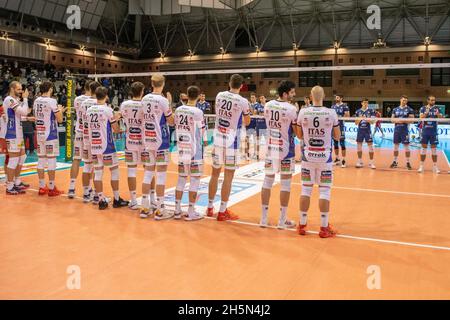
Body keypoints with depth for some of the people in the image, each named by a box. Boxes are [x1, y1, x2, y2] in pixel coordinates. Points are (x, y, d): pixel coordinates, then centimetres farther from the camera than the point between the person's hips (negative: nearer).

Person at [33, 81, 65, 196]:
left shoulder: (36, 101, 8)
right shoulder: (52, 101, -12)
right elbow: (59, 119, -11)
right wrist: (60, 110, 9)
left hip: (40, 133, 7)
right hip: (51, 134, -7)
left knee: (41, 160, 10)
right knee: (51, 160, -1)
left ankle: (42, 187, 16)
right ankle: (51, 188, 3)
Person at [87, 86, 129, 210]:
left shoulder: (89, 110, 6)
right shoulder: (108, 110, -10)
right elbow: (116, 128, -6)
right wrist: (116, 118, 13)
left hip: (94, 146, 5)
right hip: (106, 146, -5)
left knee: (97, 172, 6)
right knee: (114, 170, 7)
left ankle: (101, 200, 7)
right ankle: (117, 199, 12)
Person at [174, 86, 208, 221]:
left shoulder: (178, 110, 4)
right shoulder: (198, 112, -12)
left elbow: (176, 127, 12)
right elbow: (202, 130, -5)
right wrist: (205, 141, 14)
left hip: (181, 148, 6)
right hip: (194, 149, -6)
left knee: (181, 178, 13)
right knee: (195, 179, 1)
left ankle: (177, 210, 16)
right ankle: (191, 212, 3)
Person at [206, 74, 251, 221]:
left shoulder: (219, 96, 4)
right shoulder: (243, 101, -10)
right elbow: (247, 122, 4)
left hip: (217, 138, 5)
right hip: (231, 140, -5)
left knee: (215, 173, 15)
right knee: (228, 176, 1)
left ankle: (210, 208, 24)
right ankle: (222, 212, 5)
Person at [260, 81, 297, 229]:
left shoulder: (268, 105, 1)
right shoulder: (291, 108, -14)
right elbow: (297, 131, -10)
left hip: (271, 147, 5)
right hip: (285, 149, -5)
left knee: (268, 181, 10)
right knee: (285, 184, 4)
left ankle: (264, 218, 14)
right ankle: (282, 220, 10)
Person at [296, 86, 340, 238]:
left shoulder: (303, 112, -5)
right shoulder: (331, 113, -8)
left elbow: (299, 135, 6)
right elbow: (337, 137, 2)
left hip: (308, 155, 2)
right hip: (324, 156, -1)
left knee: (306, 189, 9)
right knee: (325, 191, 4)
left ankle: (302, 225, 16)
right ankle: (324, 228, 7)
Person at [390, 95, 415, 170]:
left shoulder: (410, 109, -1)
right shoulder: (395, 109, 9)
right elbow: (392, 119, 9)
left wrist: (404, 121, -19)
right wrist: (397, 120, -11)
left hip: (405, 130, -3)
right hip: (397, 129, 4)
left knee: (406, 146, -3)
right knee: (396, 146, 9)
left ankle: (408, 162, 4)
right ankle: (395, 162, 19)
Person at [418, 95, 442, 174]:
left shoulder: (436, 108, 4)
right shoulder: (423, 108, 1)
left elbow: (441, 118, -5)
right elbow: (421, 118, -10)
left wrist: (438, 114, -25)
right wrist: (426, 112, -25)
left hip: (434, 132, 1)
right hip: (425, 131, -1)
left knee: (434, 148, 4)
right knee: (424, 148, 3)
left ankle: (435, 166, 10)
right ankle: (421, 166, 10)